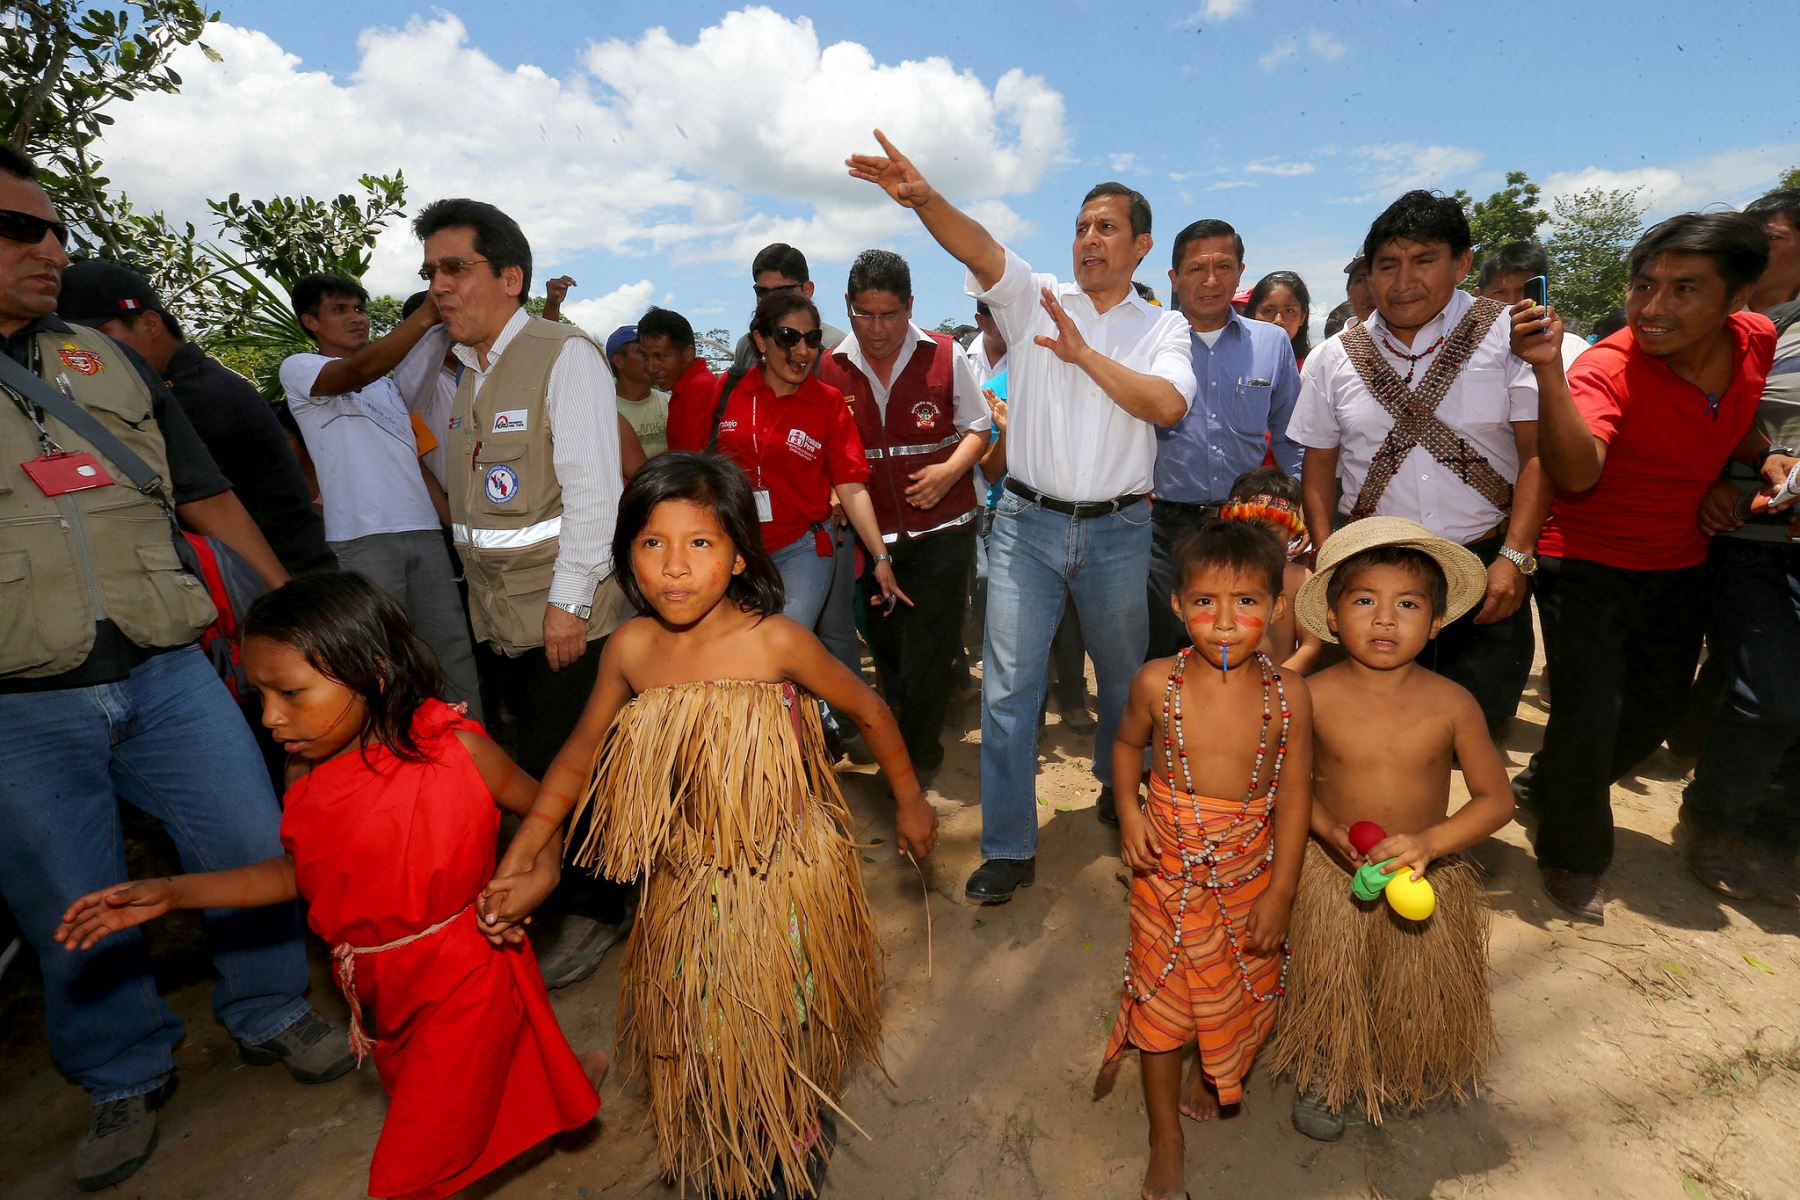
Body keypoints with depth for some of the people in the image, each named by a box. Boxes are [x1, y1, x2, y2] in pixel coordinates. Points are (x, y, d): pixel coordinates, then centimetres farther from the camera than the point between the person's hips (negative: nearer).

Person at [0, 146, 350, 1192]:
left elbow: (207, 495, 15)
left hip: (165, 673, 2)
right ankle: (128, 1079, 31)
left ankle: (273, 1013, 29)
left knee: (255, 849, 5)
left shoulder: (106, 361, 11)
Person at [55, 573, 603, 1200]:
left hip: (464, 980, -6)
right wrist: (170, 893, 4)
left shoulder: (453, 748, -22)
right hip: (380, 987, 6)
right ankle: (564, 1070, 46)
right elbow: (301, 872, 8)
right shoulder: (305, 771, -6)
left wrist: (539, 873, -21)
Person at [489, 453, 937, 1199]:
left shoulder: (774, 642, -20)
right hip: (687, 887, 3)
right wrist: (516, 862, 4)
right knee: (698, 1040, 21)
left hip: (785, 881, -3)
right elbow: (582, 751, 4)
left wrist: (909, 802, 4)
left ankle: (798, 1130, 50)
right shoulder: (631, 649, -10)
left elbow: (868, 711, -6)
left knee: (781, 1033, 17)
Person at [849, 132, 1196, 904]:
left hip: (1117, 530, 1)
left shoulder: (1162, 327, 8)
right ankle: (1009, 848, 8)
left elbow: (1168, 405, -12)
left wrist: (1083, 353, -13)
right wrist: (924, 200, -30)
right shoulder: (1035, 300, 7)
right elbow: (980, 250, -12)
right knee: (1009, 683, -4)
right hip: (1028, 522, -1)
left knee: (1126, 678, 15)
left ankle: (1122, 798, 42)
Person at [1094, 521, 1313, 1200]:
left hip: (1250, 870, 1)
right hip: (1167, 867, -1)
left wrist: (1280, 893, -5)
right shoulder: (1157, 683, -16)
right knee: (1162, 993, 12)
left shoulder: (1287, 692, -15)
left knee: (1240, 990, 22)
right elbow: (1127, 744, 3)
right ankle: (1165, 1135, 36)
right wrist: (1129, 810, -13)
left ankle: (1208, 1079, 55)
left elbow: (1294, 792, -8)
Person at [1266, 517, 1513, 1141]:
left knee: (1418, 994, 19)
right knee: (1331, 985, 13)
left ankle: (1409, 1077, 51)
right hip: (1332, 875, -1)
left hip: (1426, 873, 2)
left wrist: (1429, 842, -22)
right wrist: (1325, 828, -19)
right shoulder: (1315, 697, -17)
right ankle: (1323, 1078, 41)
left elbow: (1496, 798, -7)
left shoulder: (1452, 704, -14)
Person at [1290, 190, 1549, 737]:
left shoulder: (1508, 336, -2)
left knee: (1483, 718, 6)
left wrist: (1514, 558, -13)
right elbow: (1318, 466, 7)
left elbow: (1538, 451, -5)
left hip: (1484, 564, -1)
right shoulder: (1334, 358, 4)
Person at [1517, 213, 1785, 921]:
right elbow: (1579, 474, -43)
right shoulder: (1608, 368, -25)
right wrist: (1547, 367, -51)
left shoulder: (1755, 341, -6)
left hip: (1679, 566, 7)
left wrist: (1768, 458, -6)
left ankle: (1544, 785, 42)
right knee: (1591, 715, -6)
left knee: (1659, 710, 19)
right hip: (1588, 566, -7)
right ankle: (1573, 857, 18)